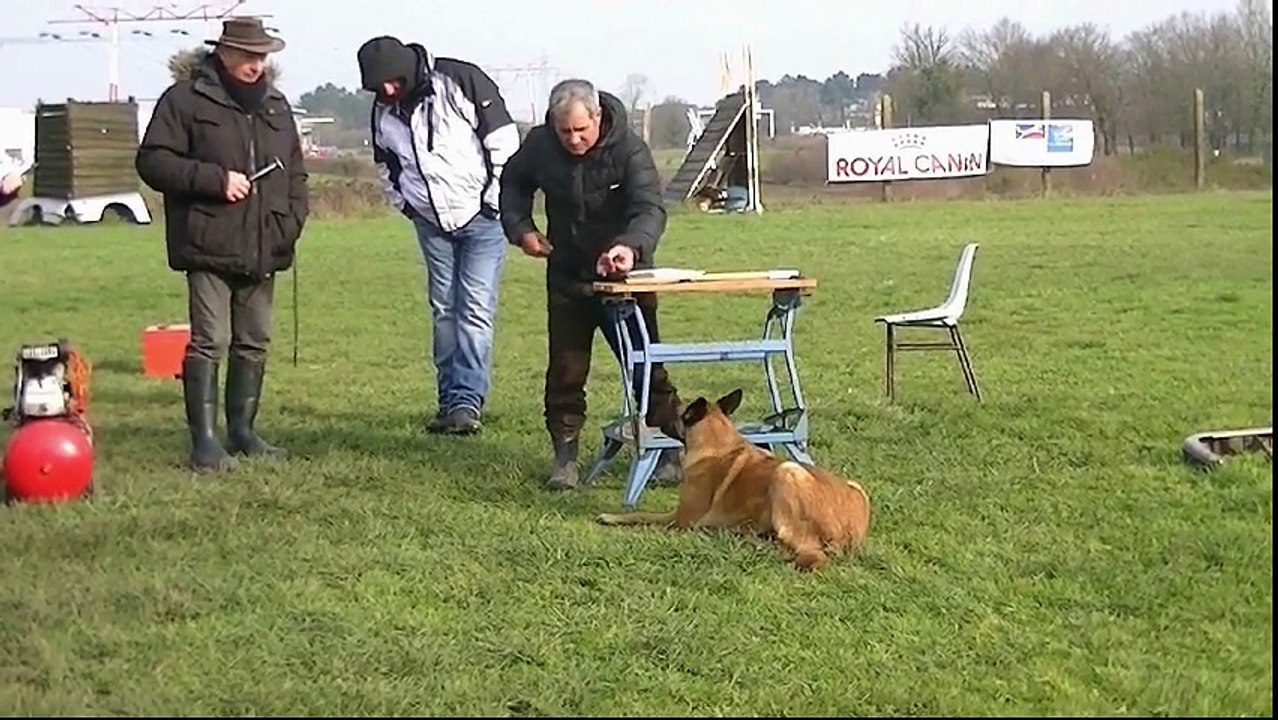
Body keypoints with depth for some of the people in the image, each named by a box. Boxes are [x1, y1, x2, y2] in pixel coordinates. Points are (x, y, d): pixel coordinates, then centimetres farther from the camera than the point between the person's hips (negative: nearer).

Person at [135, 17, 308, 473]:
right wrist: (215, 179, -16)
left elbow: (295, 173, 22)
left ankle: (242, 431, 23)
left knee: (254, 343, 11)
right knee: (209, 341, -9)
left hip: (262, 249, 6)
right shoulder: (186, 99, -3)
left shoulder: (275, 105, 15)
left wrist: (292, 220, 5)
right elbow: (152, 161, -7)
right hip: (209, 247, -6)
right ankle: (204, 441, -6)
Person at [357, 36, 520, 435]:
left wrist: (495, 199, -12)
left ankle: (468, 401, -11)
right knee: (443, 310, 8)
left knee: (476, 309, -10)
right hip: (431, 223, 5)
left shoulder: (462, 81, -15)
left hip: (481, 218, -5)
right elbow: (386, 166, 19)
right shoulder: (384, 111, 2)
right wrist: (404, 204, 7)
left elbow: (504, 139, -13)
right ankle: (449, 400, 13)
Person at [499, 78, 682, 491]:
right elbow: (513, 182, 12)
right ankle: (565, 457, 11)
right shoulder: (539, 146, -10)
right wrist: (520, 228, -3)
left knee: (646, 366, 0)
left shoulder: (629, 149, -21)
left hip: (623, 277, -2)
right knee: (565, 371, 2)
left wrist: (631, 247, -53)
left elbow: (650, 208, -33)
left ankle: (670, 451, 11)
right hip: (567, 276, 3)